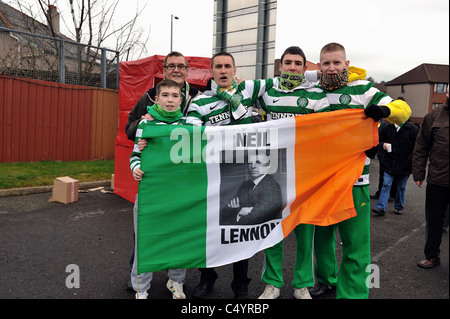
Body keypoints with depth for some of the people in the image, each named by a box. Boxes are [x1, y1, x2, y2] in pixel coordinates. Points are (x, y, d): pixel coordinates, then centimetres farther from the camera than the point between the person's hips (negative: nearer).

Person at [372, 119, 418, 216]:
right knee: (386, 184, -4)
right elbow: (380, 140, 14)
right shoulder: (387, 128, 2)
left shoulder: (412, 129, -5)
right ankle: (381, 207, -5)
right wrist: (383, 144, -10)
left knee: (401, 187, 12)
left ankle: (399, 207, 27)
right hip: (389, 163, 1)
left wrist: (410, 160, -8)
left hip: (404, 165, -1)